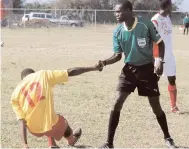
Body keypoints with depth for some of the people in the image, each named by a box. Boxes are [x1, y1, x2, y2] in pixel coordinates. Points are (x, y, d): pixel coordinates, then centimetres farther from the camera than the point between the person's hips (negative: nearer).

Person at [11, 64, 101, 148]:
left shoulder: (16, 93, 1)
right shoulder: (43, 75, -3)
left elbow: (21, 120, -9)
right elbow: (70, 72, -4)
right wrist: (93, 68, 5)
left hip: (34, 129, 2)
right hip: (50, 124, -2)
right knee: (63, 123, 35)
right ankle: (71, 139, 64)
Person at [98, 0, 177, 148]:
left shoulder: (146, 24, -17)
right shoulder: (117, 32, -8)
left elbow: (160, 43, -5)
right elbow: (118, 55, -1)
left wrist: (160, 60, -19)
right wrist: (105, 62, -20)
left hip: (147, 69, -2)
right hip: (129, 69, 2)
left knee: (155, 105, 5)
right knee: (117, 102, -9)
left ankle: (167, 137, 30)